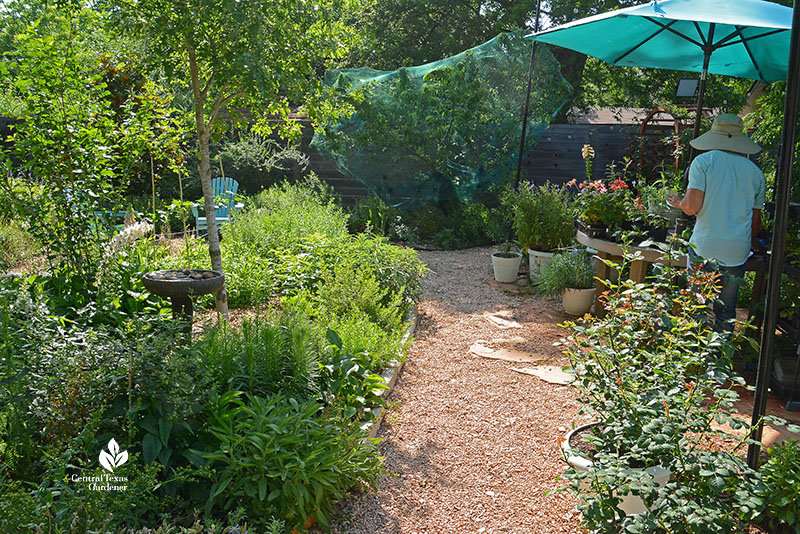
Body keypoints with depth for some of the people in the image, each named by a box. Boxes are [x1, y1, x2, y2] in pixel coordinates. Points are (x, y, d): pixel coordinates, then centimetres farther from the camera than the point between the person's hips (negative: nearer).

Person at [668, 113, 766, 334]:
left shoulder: (703, 161, -4)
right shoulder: (756, 172, 9)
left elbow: (691, 207, -13)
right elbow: (755, 218, 18)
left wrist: (678, 203, 10)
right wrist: (753, 242, 38)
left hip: (704, 247, -3)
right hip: (737, 252, 4)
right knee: (726, 311, 14)